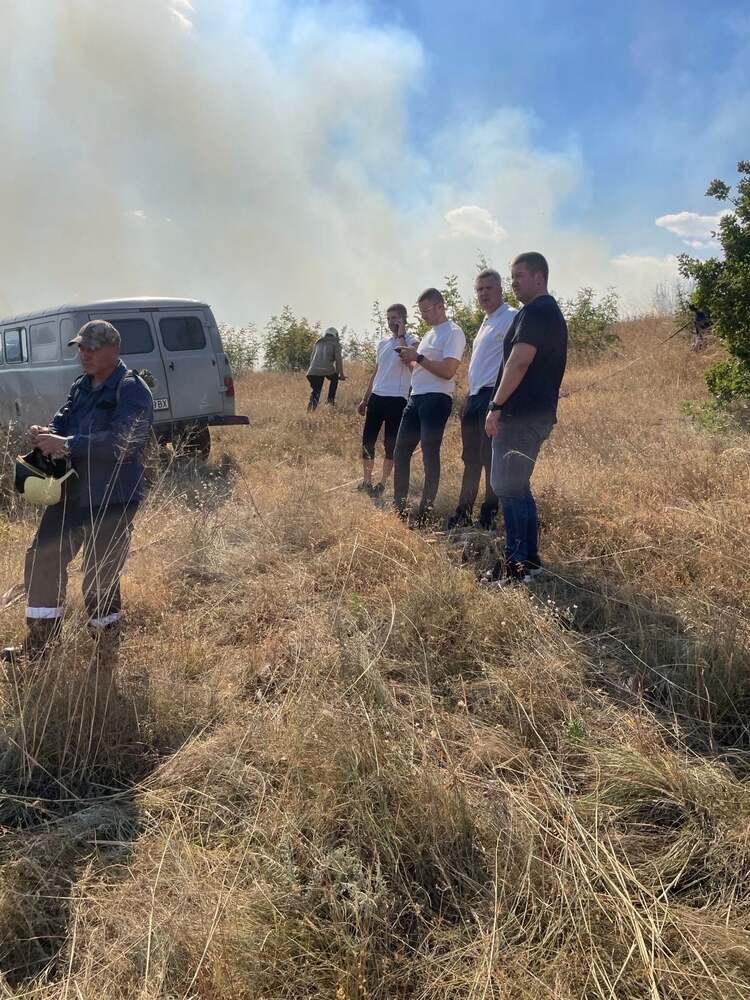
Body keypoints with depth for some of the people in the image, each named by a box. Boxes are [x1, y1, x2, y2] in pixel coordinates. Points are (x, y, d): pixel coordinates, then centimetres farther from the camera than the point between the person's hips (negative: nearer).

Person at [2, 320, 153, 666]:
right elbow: (63, 420, 9)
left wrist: (66, 444, -28)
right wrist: (47, 434, -15)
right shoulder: (81, 387, 14)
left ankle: (106, 656, 20)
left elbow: (121, 442, -25)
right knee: (42, 558, 11)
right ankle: (38, 645, 27)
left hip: (112, 501, -8)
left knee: (100, 580, -1)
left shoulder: (133, 390, -13)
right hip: (71, 493, 8)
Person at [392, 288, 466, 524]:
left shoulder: (453, 332, -7)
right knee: (400, 452, 10)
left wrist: (418, 357, -14)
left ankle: (425, 512, 0)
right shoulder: (430, 334, 22)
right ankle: (399, 507, 18)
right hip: (416, 398, 10)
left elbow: (447, 371, -18)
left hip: (436, 399, -10)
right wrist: (408, 359, 5)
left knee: (430, 455, -6)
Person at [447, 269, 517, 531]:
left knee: (491, 459, -5)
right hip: (475, 396, 9)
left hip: (493, 395, -9)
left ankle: (488, 516, 3)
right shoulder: (487, 321, 21)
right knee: (471, 458, 13)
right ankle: (463, 512, 21)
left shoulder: (510, 317, -8)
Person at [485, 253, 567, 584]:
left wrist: (497, 406, -17)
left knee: (509, 488, -8)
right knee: (516, 487, 15)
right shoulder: (551, 311, 22)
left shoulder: (536, 311, -11)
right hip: (537, 414, 11)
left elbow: (519, 363, -20)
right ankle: (528, 558, 20)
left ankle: (519, 563, -4)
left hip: (521, 415, -11)